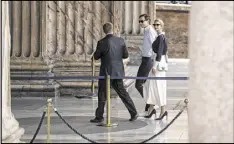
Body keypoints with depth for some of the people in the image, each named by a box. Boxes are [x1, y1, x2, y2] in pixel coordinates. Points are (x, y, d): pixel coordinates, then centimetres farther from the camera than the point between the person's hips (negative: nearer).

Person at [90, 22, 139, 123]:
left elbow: (96, 57, -5)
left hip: (106, 73, -5)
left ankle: (99, 117, 10)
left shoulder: (102, 42, -13)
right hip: (118, 72, 5)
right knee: (122, 93, 14)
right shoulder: (121, 41, 0)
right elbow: (126, 55, 5)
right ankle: (134, 113, 13)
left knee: (102, 95, 5)